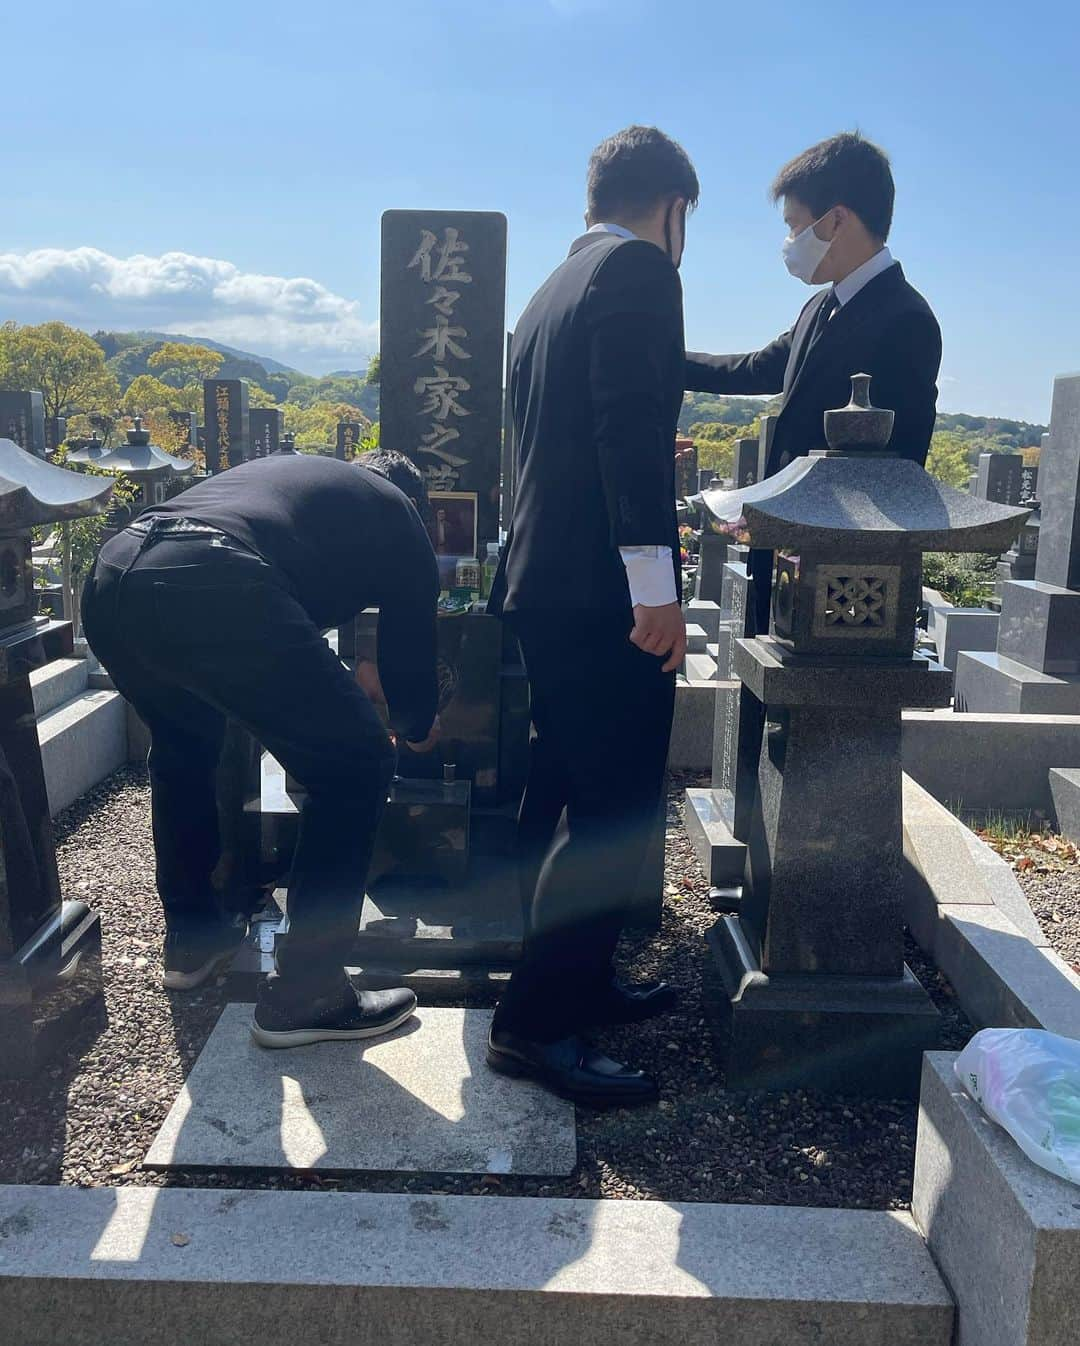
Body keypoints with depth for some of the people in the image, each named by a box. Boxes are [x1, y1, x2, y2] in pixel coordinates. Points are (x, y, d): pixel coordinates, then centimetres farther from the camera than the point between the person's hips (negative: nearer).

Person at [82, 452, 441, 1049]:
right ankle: (304, 994, 12)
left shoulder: (288, 473, 41)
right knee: (356, 767, 8)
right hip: (209, 589, -8)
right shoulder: (396, 515, 24)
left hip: (108, 579, 8)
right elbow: (409, 644, 26)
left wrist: (338, 684, 65)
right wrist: (417, 726, 48)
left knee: (182, 748, 34)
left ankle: (191, 938, 41)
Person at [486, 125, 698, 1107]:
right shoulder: (640, 269, -6)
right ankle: (537, 1023, 2)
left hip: (546, 583, 10)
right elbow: (631, 427, -19)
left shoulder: (555, 288, 21)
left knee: (565, 800, 16)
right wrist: (654, 584, -22)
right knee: (618, 810, -5)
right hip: (605, 591, -10)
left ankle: (573, 981, 28)